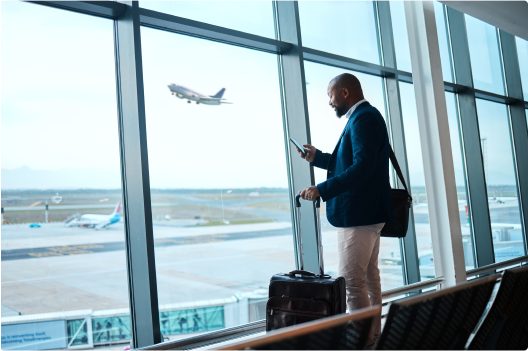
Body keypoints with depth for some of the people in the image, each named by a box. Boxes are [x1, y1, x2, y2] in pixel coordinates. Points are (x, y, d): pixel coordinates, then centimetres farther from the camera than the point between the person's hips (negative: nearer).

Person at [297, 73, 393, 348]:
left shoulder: (363, 118, -17)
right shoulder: (365, 117, 17)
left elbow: (362, 168, -28)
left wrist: (321, 190, -28)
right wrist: (317, 157, 14)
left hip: (359, 213, -11)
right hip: (367, 211, 11)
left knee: (352, 281, -6)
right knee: (368, 275, 18)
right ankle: (373, 334, 31)